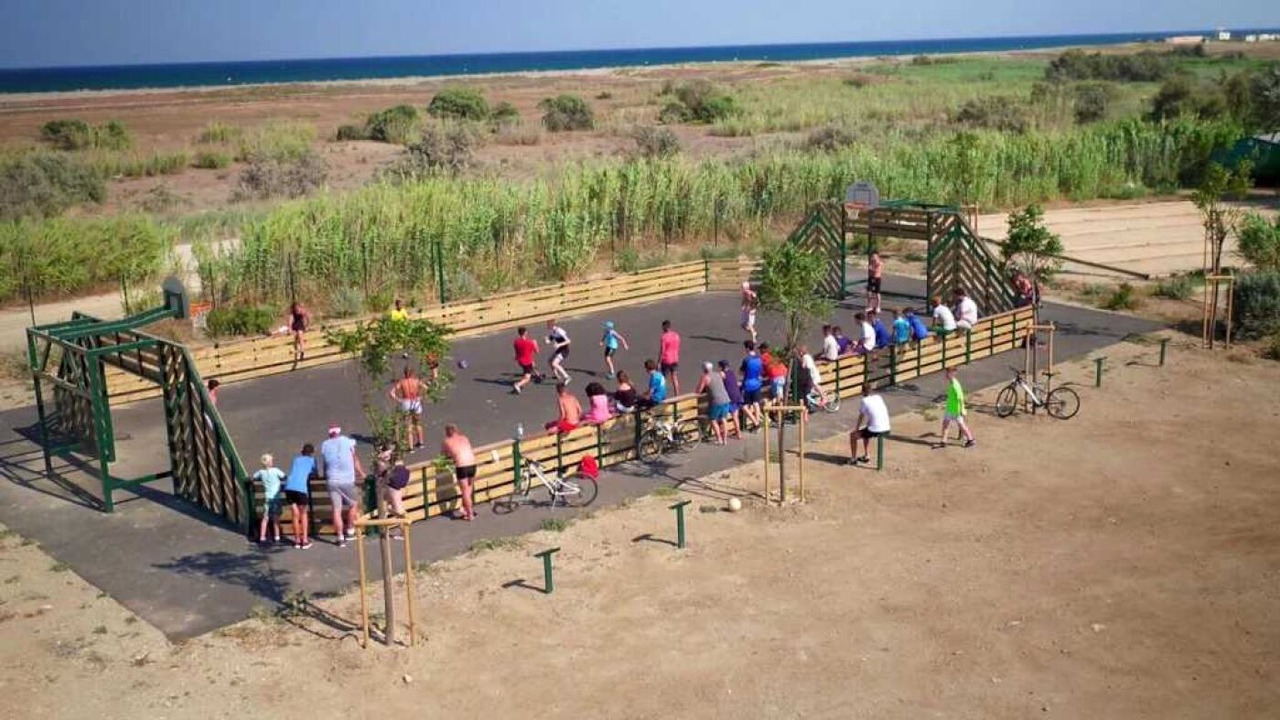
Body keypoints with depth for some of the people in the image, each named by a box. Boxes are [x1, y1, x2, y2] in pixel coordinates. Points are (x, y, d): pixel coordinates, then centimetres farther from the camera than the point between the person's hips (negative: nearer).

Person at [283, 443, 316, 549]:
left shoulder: (296, 458, 27)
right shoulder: (311, 460, 19)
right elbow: (314, 474, 27)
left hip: (289, 487, 3)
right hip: (301, 487, -3)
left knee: (295, 514, 16)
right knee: (304, 514, 14)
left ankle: (297, 540, 21)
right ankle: (305, 540, 11)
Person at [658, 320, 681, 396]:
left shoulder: (664, 337, -18)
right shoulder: (676, 335, 1)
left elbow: (662, 351, -17)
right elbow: (678, 348, 9)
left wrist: (659, 363, -11)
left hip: (666, 361, -6)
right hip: (675, 360, 6)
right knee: (674, 378, 14)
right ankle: (677, 396, 17)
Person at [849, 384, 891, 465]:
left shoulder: (865, 401, -6)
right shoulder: (878, 397, 12)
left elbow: (861, 417, 2)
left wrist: (856, 429, 16)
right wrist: (867, 424, 29)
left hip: (875, 431, -7)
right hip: (886, 430, 7)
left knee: (853, 435, 16)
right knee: (865, 431, 36)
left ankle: (853, 459, 20)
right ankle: (867, 456, 39)